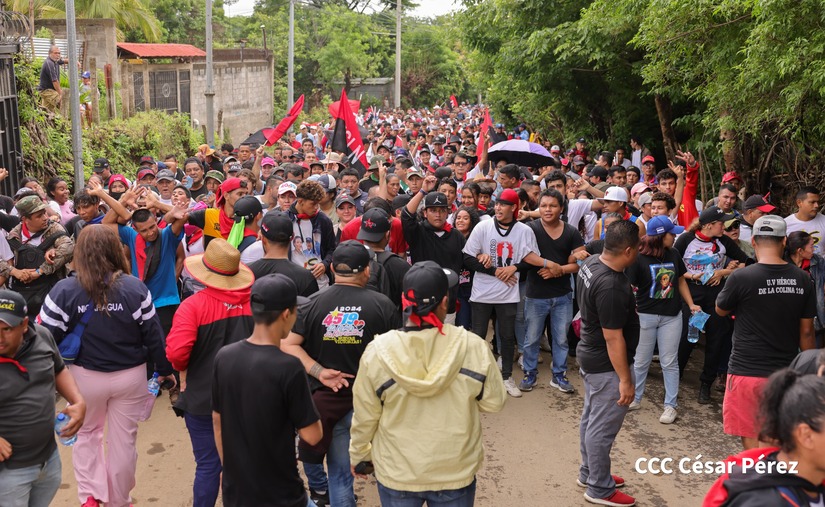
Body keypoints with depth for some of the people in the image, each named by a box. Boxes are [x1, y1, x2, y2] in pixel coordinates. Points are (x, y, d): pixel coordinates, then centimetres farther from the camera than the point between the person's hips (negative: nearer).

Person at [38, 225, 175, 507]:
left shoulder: (64, 290, -15)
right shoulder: (135, 287, -13)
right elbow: (153, 334, -7)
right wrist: (164, 369, 7)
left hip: (85, 376, 0)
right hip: (129, 375, 0)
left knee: (86, 434, 24)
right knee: (124, 439, 15)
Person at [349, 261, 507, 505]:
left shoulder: (378, 352, -19)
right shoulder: (473, 347, -19)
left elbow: (364, 417, -7)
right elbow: (494, 402, -6)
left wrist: (358, 454, 11)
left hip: (397, 474, 0)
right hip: (456, 473, 0)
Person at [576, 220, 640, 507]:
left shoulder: (591, 263, -2)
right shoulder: (611, 287, -32)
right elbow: (613, 338, -27)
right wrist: (625, 380, -20)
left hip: (590, 356, 10)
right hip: (607, 365, -10)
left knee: (591, 418, 22)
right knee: (602, 427, 4)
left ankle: (588, 473, 38)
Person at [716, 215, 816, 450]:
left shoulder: (741, 277, -15)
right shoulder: (802, 279, -3)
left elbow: (721, 310, 4)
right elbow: (806, 332, 3)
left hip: (747, 371, -4)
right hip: (785, 373, 4)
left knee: (751, 438, 8)